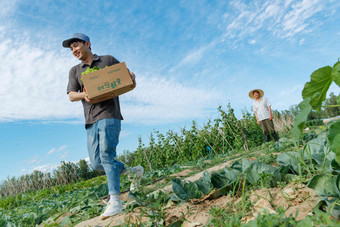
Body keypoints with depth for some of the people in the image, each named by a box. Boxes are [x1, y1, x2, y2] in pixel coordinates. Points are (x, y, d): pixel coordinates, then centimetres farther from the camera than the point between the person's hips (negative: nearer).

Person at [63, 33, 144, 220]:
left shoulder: (108, 60, 12)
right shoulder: (75, 71, 20)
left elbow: (129, 74, 16)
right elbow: (71, 95, 8)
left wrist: (132, 80, -9)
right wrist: (84, 95, -16)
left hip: (109, 115, -5)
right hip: (90, 120, 5)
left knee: (106, 155, -15)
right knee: (96, 163, 1)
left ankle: (115, 201, -12)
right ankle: (133, 172, 18)